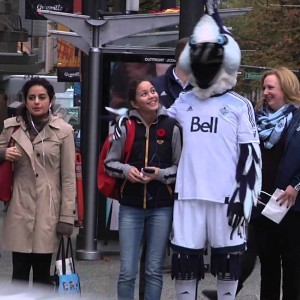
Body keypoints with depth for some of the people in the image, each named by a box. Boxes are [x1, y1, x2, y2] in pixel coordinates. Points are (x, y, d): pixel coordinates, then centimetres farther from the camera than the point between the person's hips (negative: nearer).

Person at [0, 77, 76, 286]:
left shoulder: (63, 130, -2)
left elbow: (68, 177, -2)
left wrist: (67, 216, -6)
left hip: (48, 210, -2)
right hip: (19, 209, 2)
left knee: (42, 273, 4)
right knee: (19, 271, 3)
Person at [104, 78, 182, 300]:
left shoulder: (171, 127, -5)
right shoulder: (125, 127, -4)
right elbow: (109, 163, 6)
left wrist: (162, 174, -14)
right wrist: (125, 169, -13)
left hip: (162, 207, 0)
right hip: (130, 207, 0)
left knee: (155, 270, 8)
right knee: (127, 271, 2)